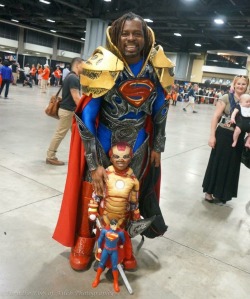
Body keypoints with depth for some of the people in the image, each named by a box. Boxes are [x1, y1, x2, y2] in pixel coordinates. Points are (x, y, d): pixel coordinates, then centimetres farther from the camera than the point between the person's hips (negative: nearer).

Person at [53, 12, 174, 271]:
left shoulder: (157, 67, -12)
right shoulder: (103, 66, -21)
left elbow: (160, 109, 3)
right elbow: (86, 117, -20)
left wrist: (157, 147, 5)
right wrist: (93, 163, -22)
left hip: (138, 141, 3)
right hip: (102, 139, -2)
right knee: (93, 189, 5)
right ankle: (84, 239, 29)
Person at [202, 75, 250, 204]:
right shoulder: (226, 98, -7)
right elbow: (216, 117, -9)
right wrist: (212, 136, -15)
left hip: (238, 138, 4)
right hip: (223, 134, -4)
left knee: (231, 166, 12)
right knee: (217, 163, 5)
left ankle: (222, 193, 29)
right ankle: (209, 192, 20)